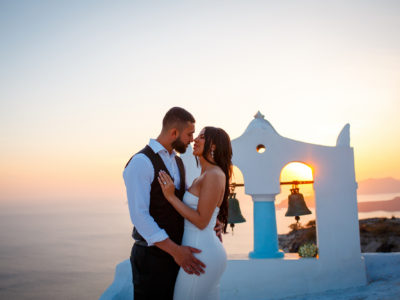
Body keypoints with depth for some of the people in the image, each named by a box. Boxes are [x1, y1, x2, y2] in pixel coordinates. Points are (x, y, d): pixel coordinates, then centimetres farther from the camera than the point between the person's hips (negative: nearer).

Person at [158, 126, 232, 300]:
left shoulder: (214, 175, -15)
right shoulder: (202, 178, 14)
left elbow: (201, 222, -18)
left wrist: (171, 196, -17)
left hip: (201, 256, -10)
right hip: (206, 251, 10)